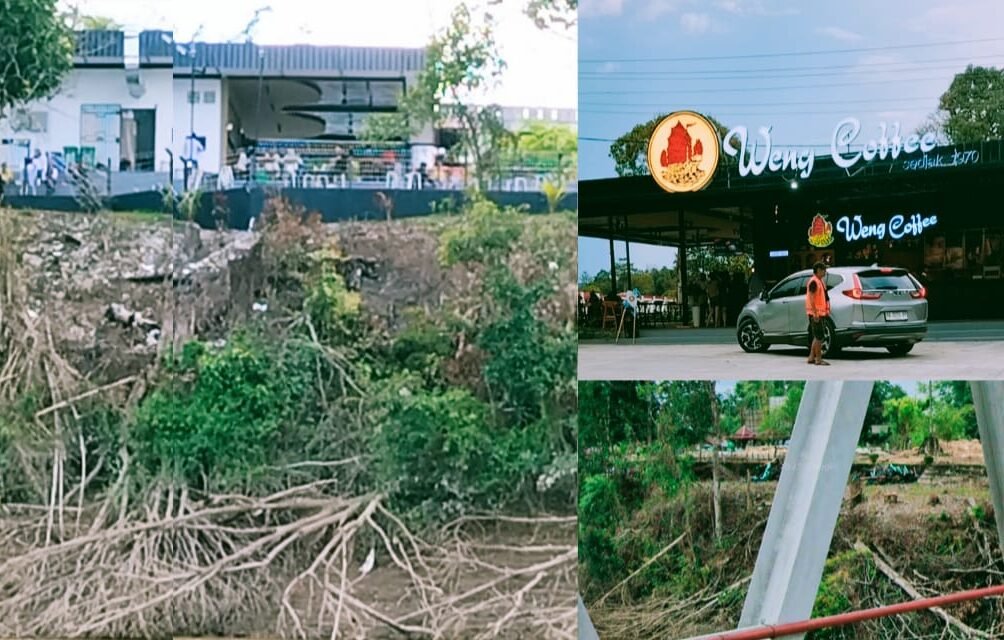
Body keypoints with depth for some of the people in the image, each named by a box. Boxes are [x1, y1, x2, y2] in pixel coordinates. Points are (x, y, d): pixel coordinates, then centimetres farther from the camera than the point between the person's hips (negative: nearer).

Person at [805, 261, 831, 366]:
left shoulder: (821, 281, 18)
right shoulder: (813, 282, -13)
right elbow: (811, 298, -20)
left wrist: (826, 311, 20)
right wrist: (815, 313, -24)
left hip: (821, 313, 10)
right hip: (816, 314, -10)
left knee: (817, 336, 12)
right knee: (819, 336, -8)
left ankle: (811, 357, 17)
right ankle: (818, 359, -5)